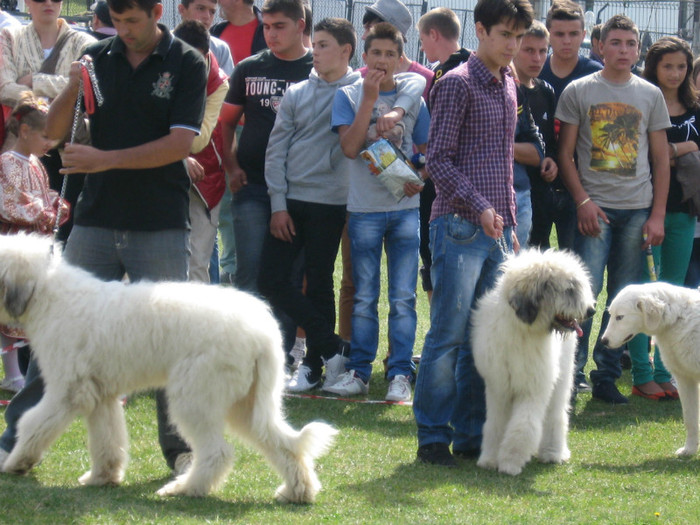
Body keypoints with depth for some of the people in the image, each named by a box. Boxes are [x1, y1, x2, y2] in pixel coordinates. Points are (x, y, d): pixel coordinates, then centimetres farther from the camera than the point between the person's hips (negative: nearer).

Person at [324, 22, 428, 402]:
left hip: (405, 209, 1)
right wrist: (369, 99, -12)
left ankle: (400, 375, 4)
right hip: (364, 209, -1)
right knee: (364, 297, 4)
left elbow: (427, 150, 16)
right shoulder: (349, 95, 3)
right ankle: (358, 371, 10)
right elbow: (350, 147, -10)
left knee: (403, 297, 0)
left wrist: (421, 179, -5)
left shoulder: (413, 95, 8)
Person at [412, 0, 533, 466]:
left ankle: (471, 435, 12)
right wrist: (479, 206, -20)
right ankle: (434, 437, 0)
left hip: (496, 228, 7)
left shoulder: (508, 86, 16)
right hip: (460, 226, -7)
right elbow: (439, 159, -11)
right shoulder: (457, 83, -7)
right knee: (449, 335, -5)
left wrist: (510, 221, 18)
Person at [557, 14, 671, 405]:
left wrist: (657, 215, 4)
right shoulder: (578, 92, 4)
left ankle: (607, 377, 11)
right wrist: (582, 201, -8)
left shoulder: (651, 95, 11)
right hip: (595, 207, -3)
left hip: (638, 209, 3)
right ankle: (571, 374, -3)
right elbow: (565, 153, 3)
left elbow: (661, 159, 12)